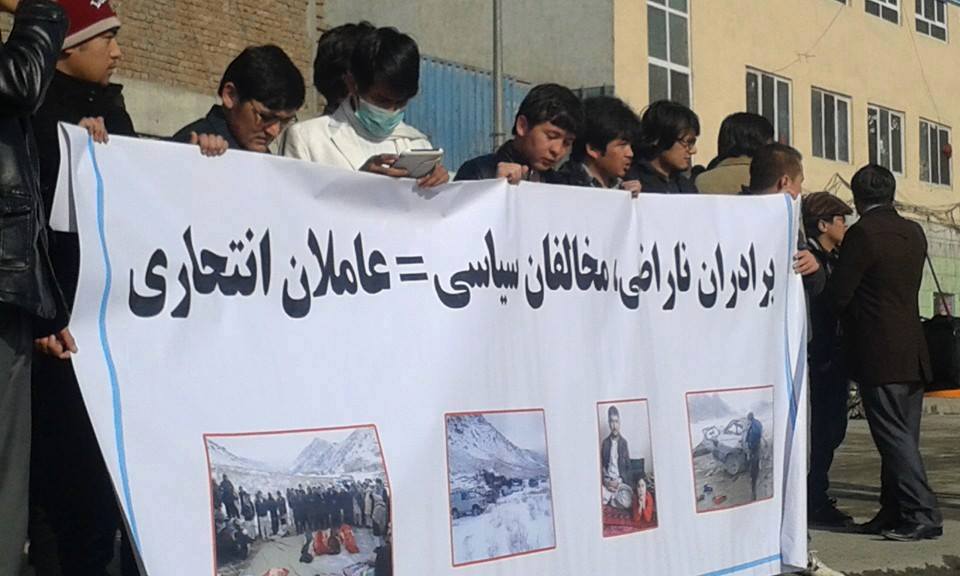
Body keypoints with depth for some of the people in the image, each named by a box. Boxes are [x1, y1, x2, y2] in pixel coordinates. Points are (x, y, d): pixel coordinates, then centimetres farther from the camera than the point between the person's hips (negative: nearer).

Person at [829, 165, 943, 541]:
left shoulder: (862, 234, -13)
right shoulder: (914, 233, 10)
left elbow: (839, 293, -10)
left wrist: (849, 322, 11)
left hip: (878, 355, -8)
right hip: (913, 352, 8)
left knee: (894, 436, -5)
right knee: (903, 436, 11)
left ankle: (923, 514, -8)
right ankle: (895, 513, 18)